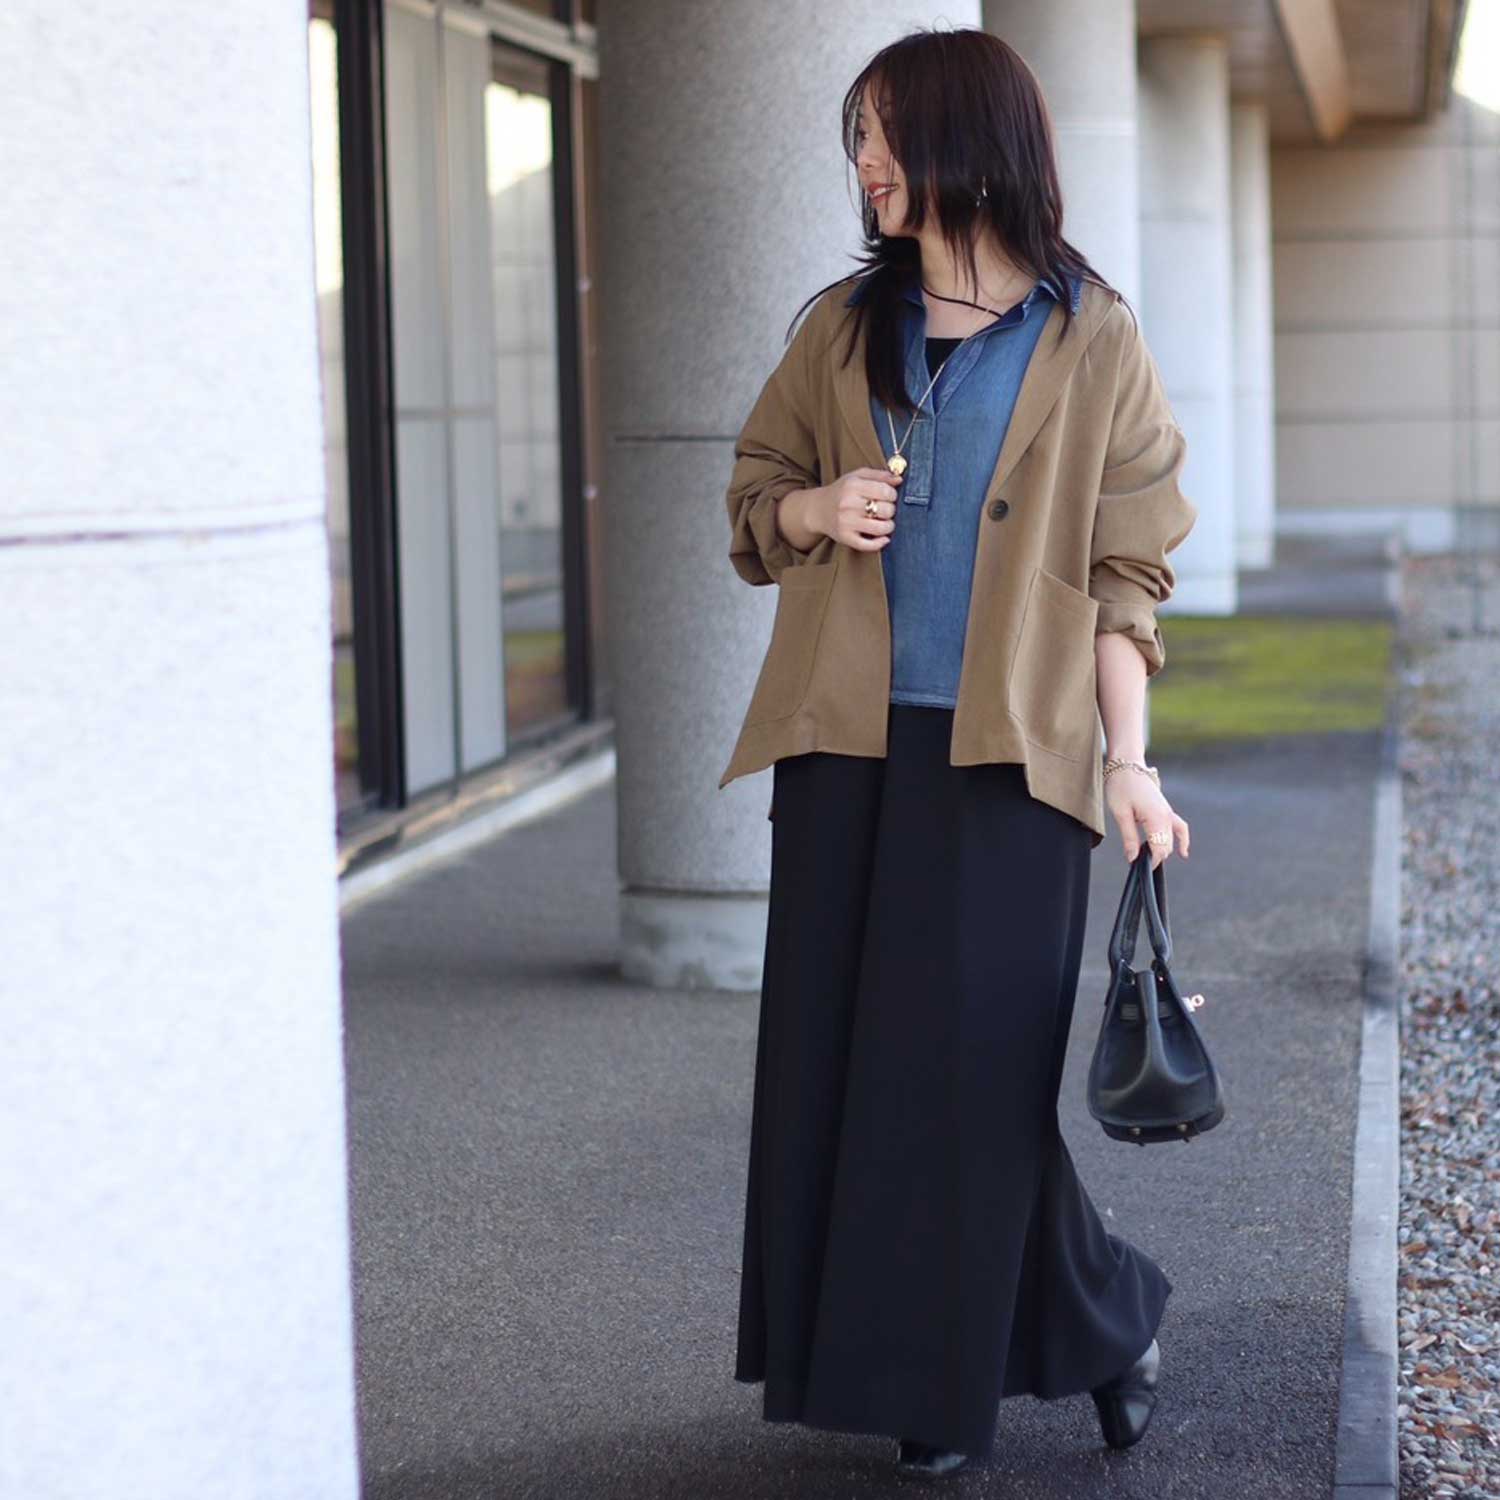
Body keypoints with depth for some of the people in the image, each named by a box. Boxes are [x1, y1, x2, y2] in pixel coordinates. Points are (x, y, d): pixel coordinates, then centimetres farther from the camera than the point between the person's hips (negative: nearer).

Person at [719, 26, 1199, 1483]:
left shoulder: (1089, 340, 2)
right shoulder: (845, 325, 11)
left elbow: (1121, 572, 2)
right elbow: (754, 494, 18)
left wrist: (1130, 761, -5)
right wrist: (814, 508, -5)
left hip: (1007, 755, -4)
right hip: (849, 746, 4)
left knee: (973, 1061, -5)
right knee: (843, 1056, 2)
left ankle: (1103, 1314, 19)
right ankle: (915, 1373, 15)